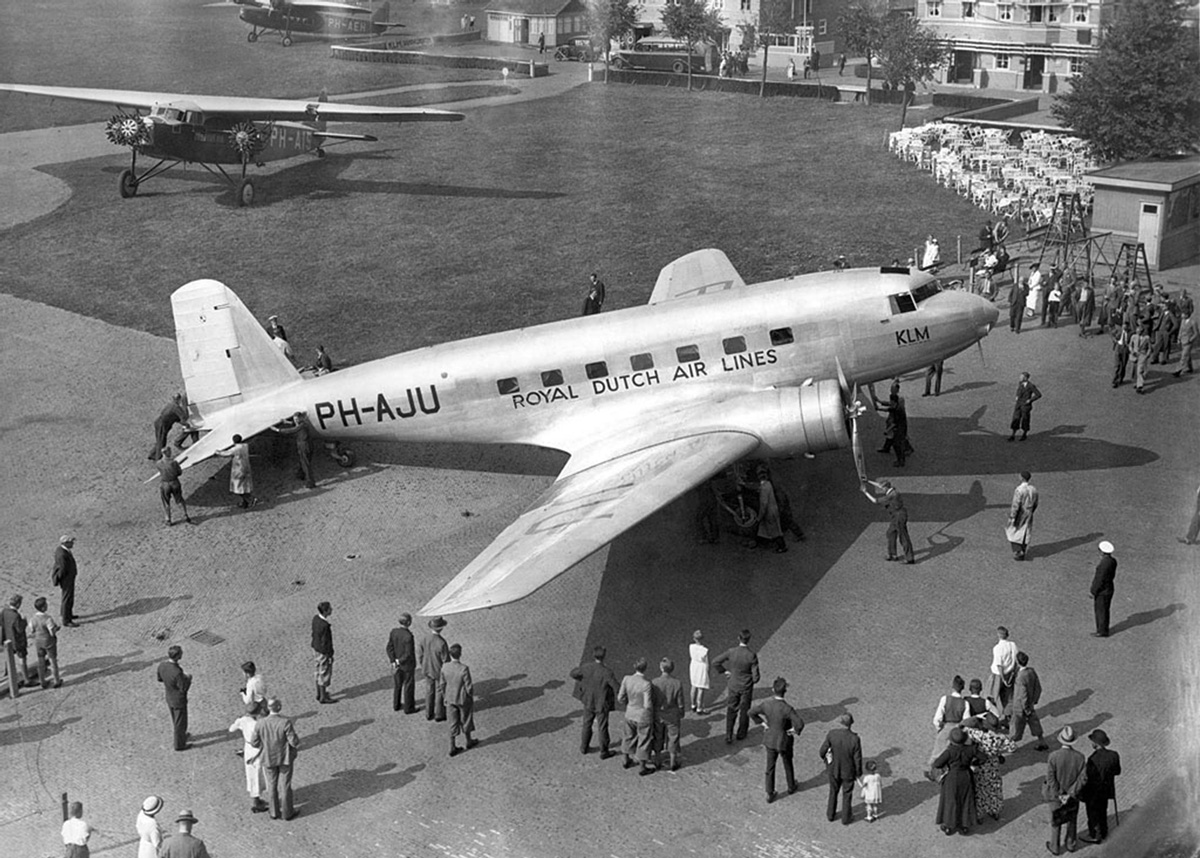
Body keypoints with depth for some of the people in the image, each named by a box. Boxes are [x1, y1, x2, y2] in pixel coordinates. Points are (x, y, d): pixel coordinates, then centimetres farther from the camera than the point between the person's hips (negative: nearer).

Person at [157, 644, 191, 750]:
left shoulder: (161, 666, -17)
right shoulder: (177, 673, -39)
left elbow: (160, 679, 2)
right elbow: (183, 689, -29)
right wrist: (188, 679, -11)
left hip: (169, 698, 7)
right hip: (179, 701, -7)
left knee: (174, 719, 31)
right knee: (180, 723, 16)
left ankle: (177, 735, 53)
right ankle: (179, 744, 34)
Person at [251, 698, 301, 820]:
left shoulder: (259, 724, -20)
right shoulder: (286, 723, -29)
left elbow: (254, 743, -10)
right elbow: (294, 742, -22)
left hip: (269, 758, 2)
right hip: (285, 759, -2)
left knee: (272, 785, 21)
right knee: (285, 785, 15)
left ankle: (274, 812, 33)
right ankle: (287, 812, 31)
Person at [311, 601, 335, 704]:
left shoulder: (315, 618, -8)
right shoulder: (325, 626, -34)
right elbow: (326, 643, -25)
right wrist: (330, 656, -13)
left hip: (315, 648, 9)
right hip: (323, 652, -9)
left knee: (318, 672, 23)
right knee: (324, 674, 9)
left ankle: (319, 693, 39)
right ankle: (323, 697, 24)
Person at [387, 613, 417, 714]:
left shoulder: (393, 632, -13)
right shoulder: (408, 636, -32)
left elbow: (390, 648, -10)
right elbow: (409, 653, -29)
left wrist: (394, 662, -12)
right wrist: (399, 662, -17)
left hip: (396, 662, 6)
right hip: (408, 664, -6)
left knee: (397, 684, 24)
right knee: (408, 686, 13)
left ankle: (396, 705, 39)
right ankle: (408, 708, 27)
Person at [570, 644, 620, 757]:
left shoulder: (586, 667, -16)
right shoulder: (607, 672, -28)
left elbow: (573, 674, 0)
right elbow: (617, 688, -24)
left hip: (588, 702, 4)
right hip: (602, 704, -4)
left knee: (587, 724, 23)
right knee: (602, 728, 12)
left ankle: (584, 747, 38)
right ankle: (604, 752, 26)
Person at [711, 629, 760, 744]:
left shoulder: (731, 651, -19)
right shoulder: (752, 655, -24)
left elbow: (715, 662, -12)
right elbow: (755, 676, -19)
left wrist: (724, 671, 4)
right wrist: (755, 679, 5)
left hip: (733, 686, 1)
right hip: (746, 687, -1)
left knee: (731, 711, 13)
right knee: (744, 710, 20)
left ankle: (728, 736, 5)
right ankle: (741, 733, 35)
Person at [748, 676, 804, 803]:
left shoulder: (766, 703, -20)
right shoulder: (787, 708, -32)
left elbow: (752, 712, -7)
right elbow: (800, 724, -38)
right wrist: (795, 731, -16)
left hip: (770, 739, 3)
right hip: (784, 741, -3)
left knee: (770, 767, 19)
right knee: (788, 764, 25)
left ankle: (770, 794, 29)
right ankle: (791, 787, 48)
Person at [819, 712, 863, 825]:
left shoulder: (831, 734, -25)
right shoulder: (855, 739, -29)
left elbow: (821, 752, -15)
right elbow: (857, 760, -19)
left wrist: (826, 758, 10)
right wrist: (858, 774, 0)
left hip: (833, 769, 2)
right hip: (848, 771, -2)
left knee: (833, 791, 28)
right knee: (847, 795, 23)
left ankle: (831, 814, 45)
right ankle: (845, 818, 41)